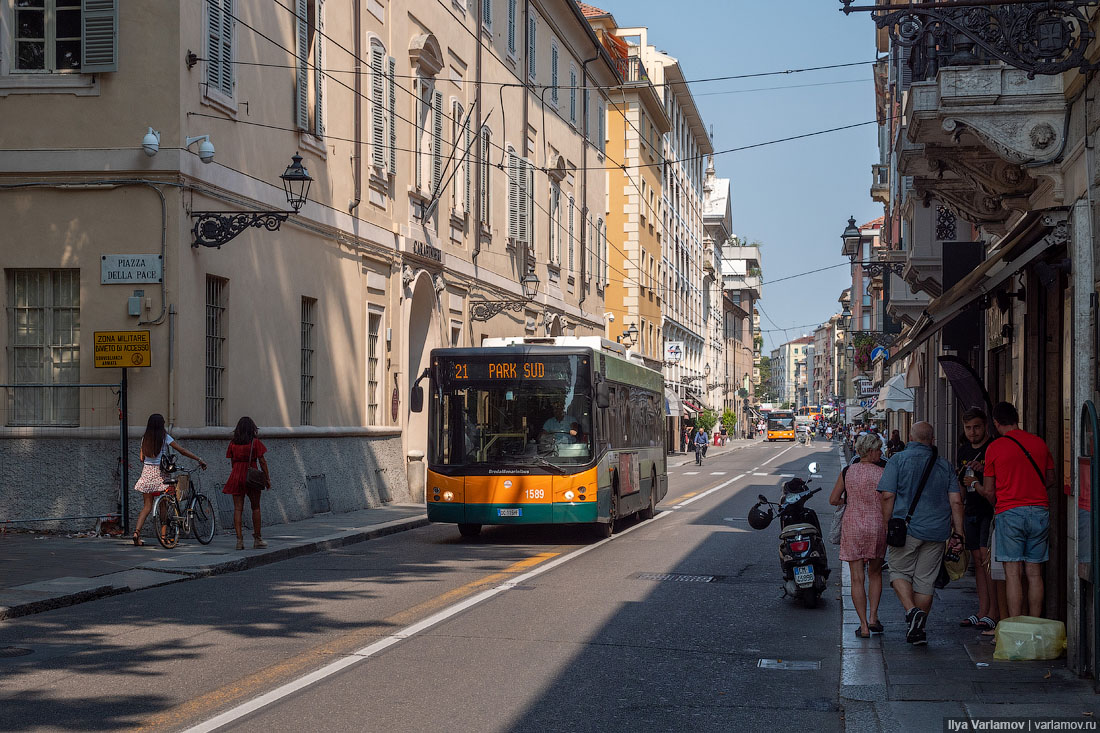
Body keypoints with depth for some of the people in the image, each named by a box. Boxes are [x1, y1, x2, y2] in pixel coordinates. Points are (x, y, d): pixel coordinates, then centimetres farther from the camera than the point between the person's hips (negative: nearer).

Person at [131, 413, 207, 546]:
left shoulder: (145, 438, 7)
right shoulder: (164, 437, -5)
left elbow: (142, 458, 11)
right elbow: (182, 450, -7)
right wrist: (199, 460, -3)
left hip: (146, 471, 4)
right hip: (159, 473, -4)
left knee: (147, 506, 5)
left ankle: (137, 531, -11)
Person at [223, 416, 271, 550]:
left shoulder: (233, 443, 4)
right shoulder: (255, 442, -4)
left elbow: (232, 462, 8)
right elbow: (262, 462, -4)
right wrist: (267, 479, 2)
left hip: (236, 475, 2)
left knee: (238, 508, 2)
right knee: (255, 507, 10)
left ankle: (239, 539, -5)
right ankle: (257, 539, 14)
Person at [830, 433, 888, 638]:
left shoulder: (846, 473, 2)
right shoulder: (882, 473, -5)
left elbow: (833, 500, 7)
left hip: (852, 527, 1)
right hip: (877, 525, -1)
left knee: (857, 578, 3)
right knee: (875, 573, 19)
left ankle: (864, 625, 0)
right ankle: (873, 617, 10)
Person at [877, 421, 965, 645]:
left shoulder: (898, 460, -1)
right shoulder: (944, 465, 9)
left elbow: (888, 496, -8)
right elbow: (956, 502, 4)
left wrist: (887, 526, -1)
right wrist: (958, 534, 7)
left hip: (907, 528, -3)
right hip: (936, 531, 3)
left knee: (900, 572, 12)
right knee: (925, 580, 9)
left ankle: (912, 611, -12)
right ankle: (918, 630, 12)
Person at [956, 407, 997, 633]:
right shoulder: (964, 450, 15)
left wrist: (977, 484, -17)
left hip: (990, 510, -7)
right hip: (971, 511, 7)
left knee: (987, 558, -12)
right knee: (978, 561, 7)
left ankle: (992, 614, -9)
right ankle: (982, 612, 10)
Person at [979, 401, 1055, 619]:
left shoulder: (994, 448, -3)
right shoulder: (1039, 443, 7)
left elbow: (988, 491, 0)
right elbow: (1051, 481, 14)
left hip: (1009, 512, -3)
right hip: (1039, 511, 3)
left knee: (1013, 573, -3)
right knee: (1034, 573, 7)